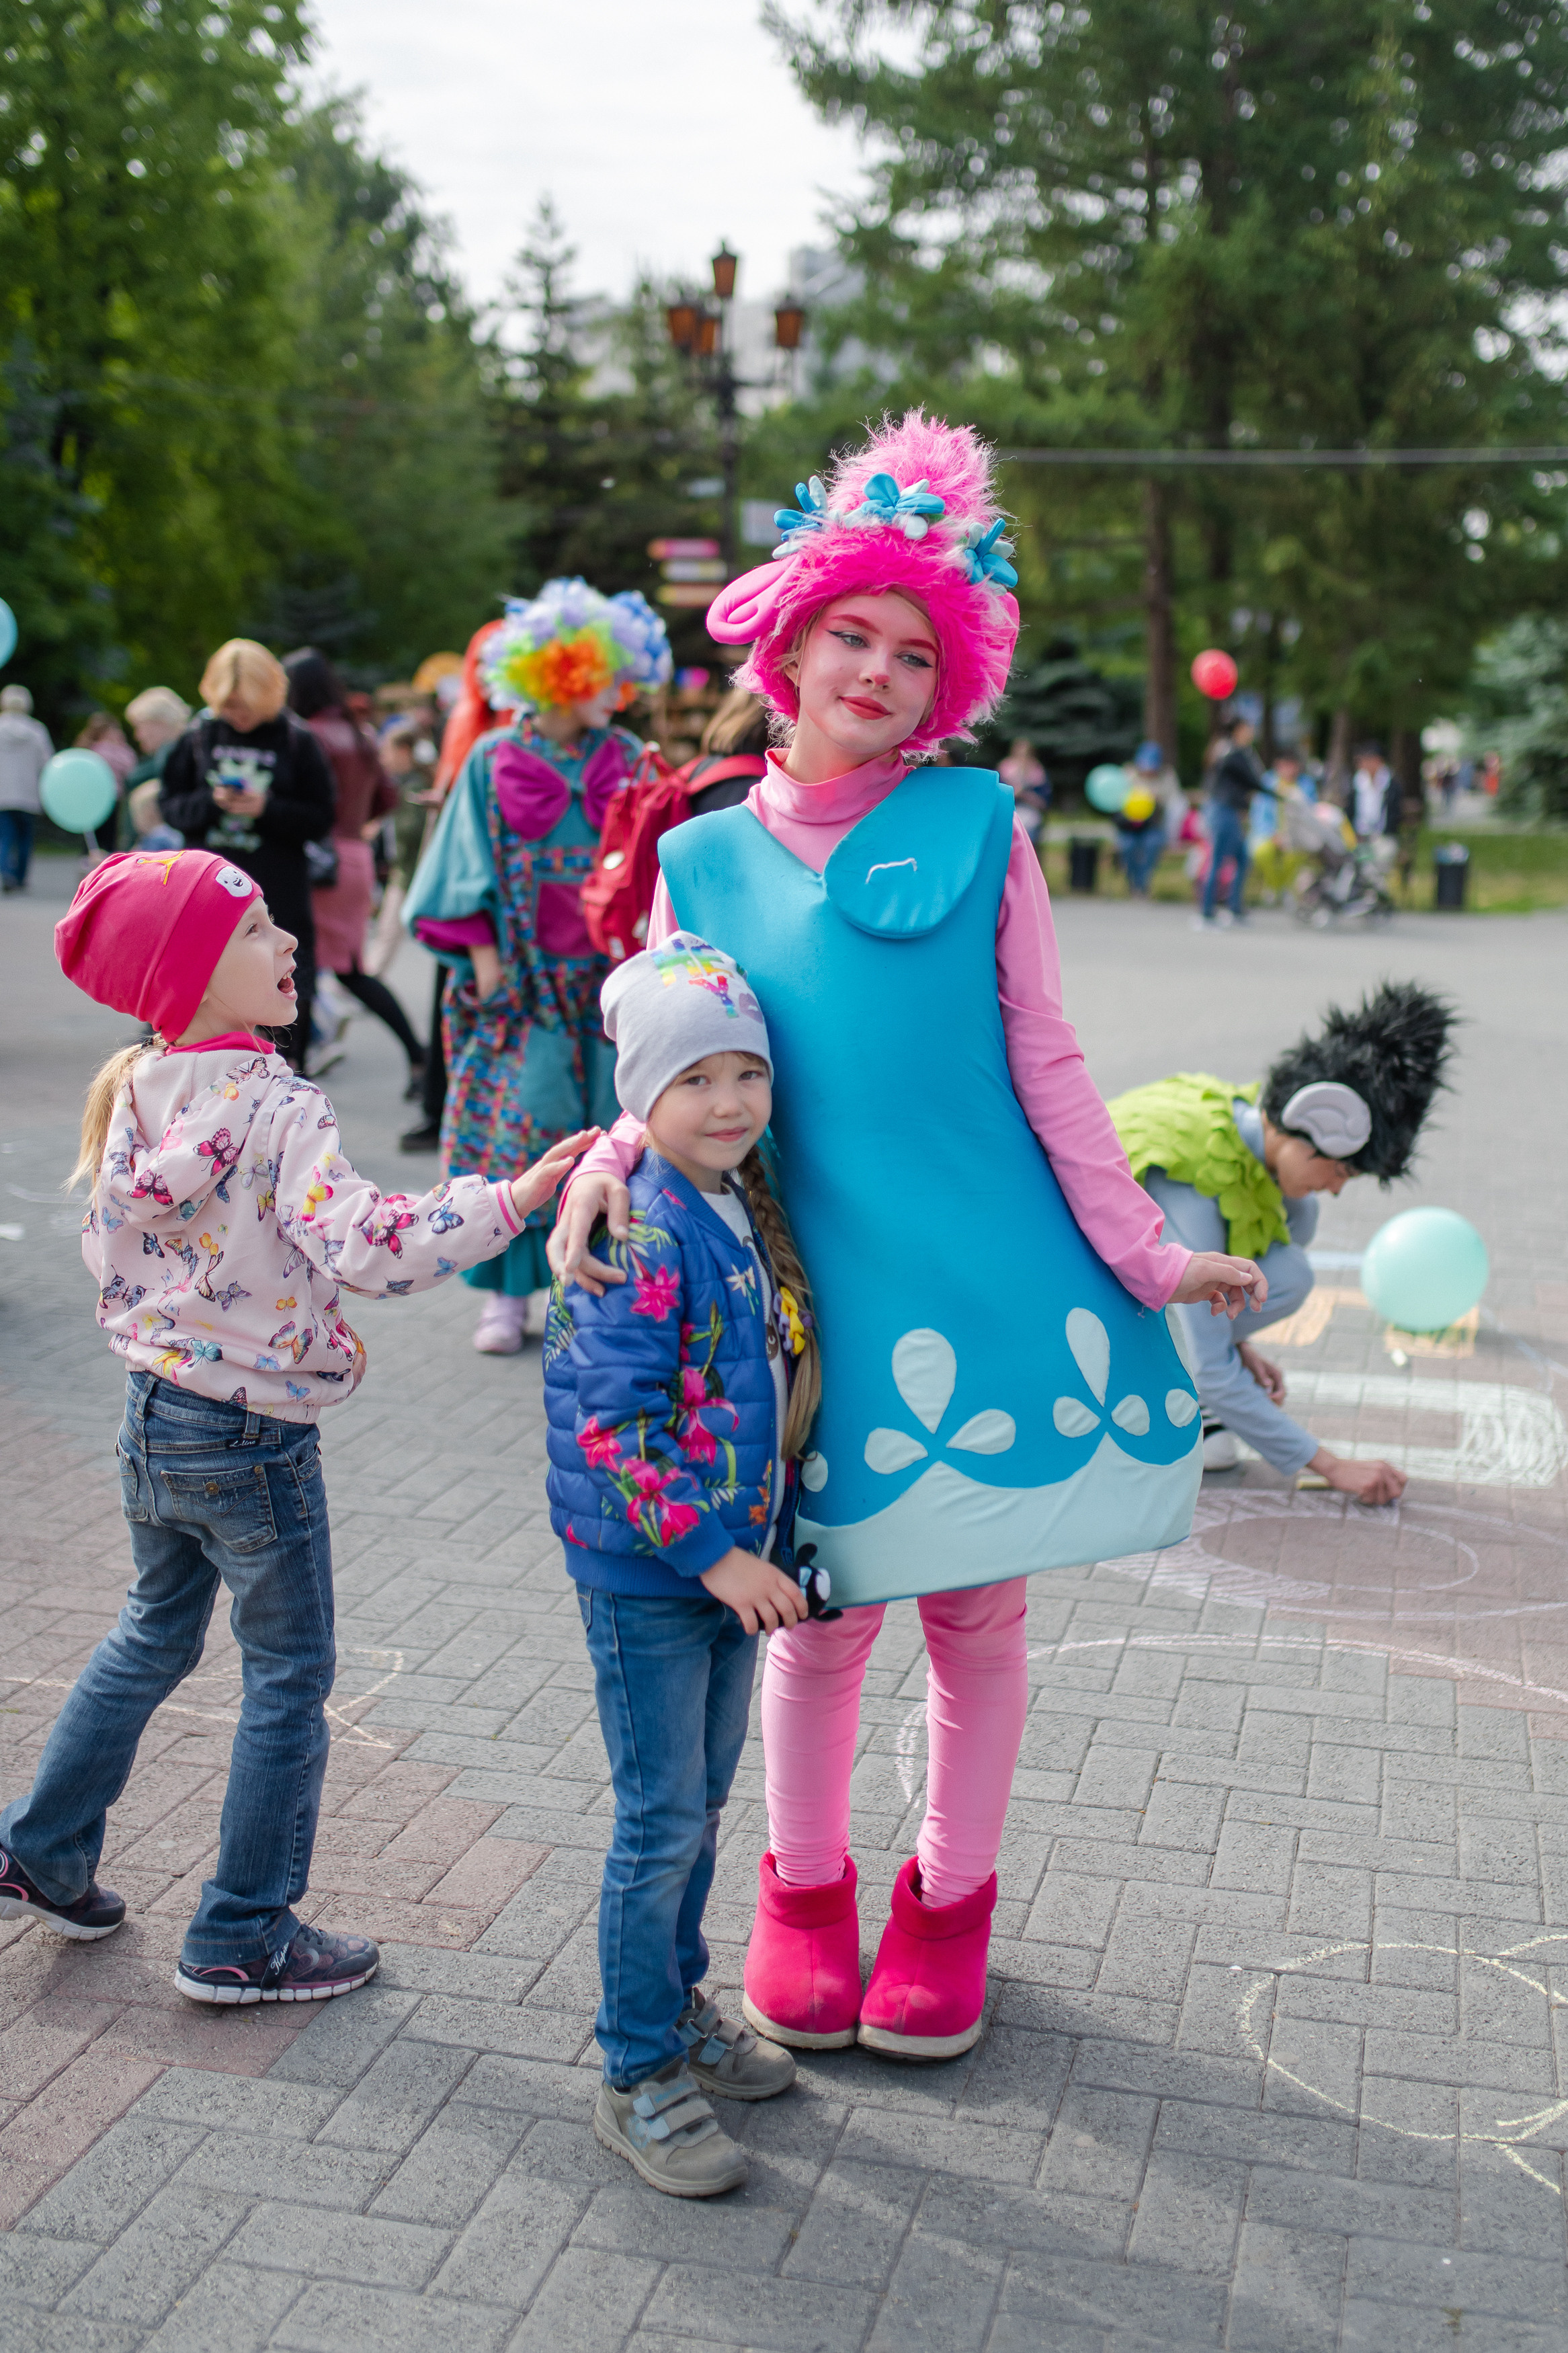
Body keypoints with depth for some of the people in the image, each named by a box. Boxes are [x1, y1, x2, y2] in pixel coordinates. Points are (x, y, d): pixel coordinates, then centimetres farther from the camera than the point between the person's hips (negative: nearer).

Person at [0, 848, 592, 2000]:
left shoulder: (134, 1094, 1)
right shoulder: (279, 1110, -23)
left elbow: (109, 1254, 10)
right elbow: (364, 1247, -35)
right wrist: (512, 1200, -31)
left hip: (153, 1414, 8)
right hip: (254, 1438, -8)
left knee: (155, 1634, 28)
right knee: (289, 1678, 9)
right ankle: (242, 1939, 20)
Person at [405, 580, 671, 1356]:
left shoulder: (626, 759, 9)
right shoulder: (495, 760, 3)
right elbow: (473, 868, 2)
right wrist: (484, 954, -6)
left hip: (608, 973, 2)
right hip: (523, 978, -2)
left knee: (605, 1129, 0)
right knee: (515, 1125, -3)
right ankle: (509, 1292, 4)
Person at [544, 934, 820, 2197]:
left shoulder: (749, 1211, 6)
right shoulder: (641, 1231, -20)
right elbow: (612, 1421, -23)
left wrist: (768, 1535, 17)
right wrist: (712, 1553, -22)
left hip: (734, 1557, 8)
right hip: (647, 1572, -8)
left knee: (704, 1799, 20)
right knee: (663, 1820, 1)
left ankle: (678, 2002, 38)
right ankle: (639, 2077, 16)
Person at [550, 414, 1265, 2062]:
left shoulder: (977, 825, 1)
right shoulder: (704, 859, 4)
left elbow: (1043, 1060, 2)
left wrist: (1144, 1257, 1)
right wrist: (607, 1159, -14)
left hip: (995, 1275, 0)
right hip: (819, 1291, 0)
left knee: (978, 1611, 10)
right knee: (825, 1611, 10)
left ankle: (951, 1896, 33)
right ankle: (804, 1890, 35)